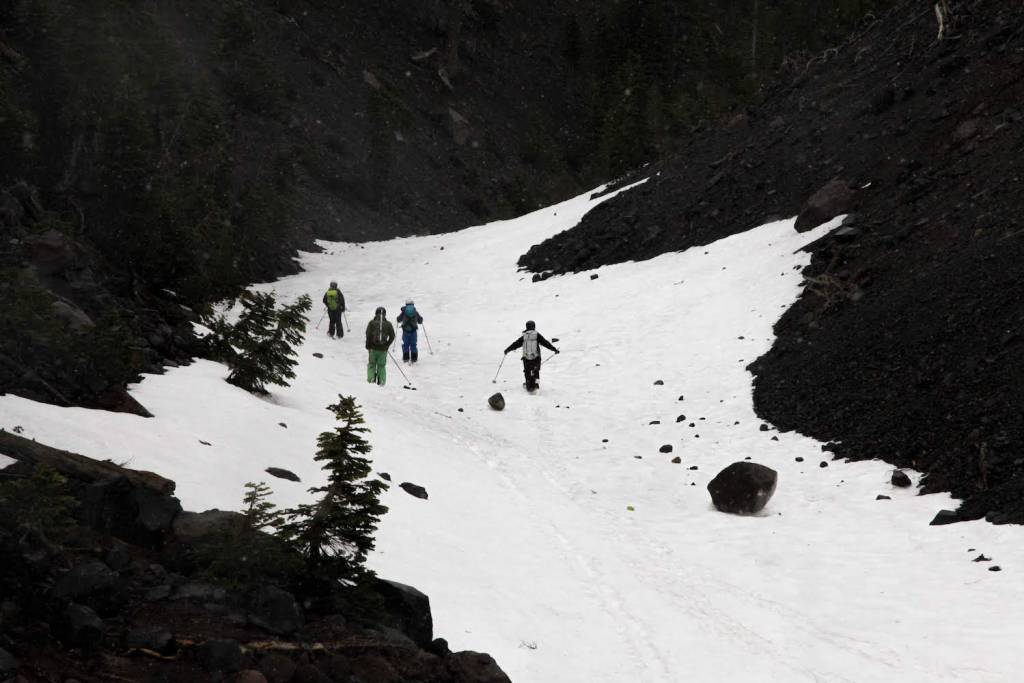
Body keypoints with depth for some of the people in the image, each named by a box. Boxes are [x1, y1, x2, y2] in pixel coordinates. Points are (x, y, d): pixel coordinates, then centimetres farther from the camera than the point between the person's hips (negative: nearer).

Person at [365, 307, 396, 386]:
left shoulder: (372, 323, -2)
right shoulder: (388, 324, 3)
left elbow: (368, 334, -9)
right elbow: (392, 336, 2)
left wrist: (368, 345, 1)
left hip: (373, 348, -1)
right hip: (383, 349, 1)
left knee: (372, 364, 12)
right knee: (382, 366, 9)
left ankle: (371, 379, -3)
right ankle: (381, 381, 1)